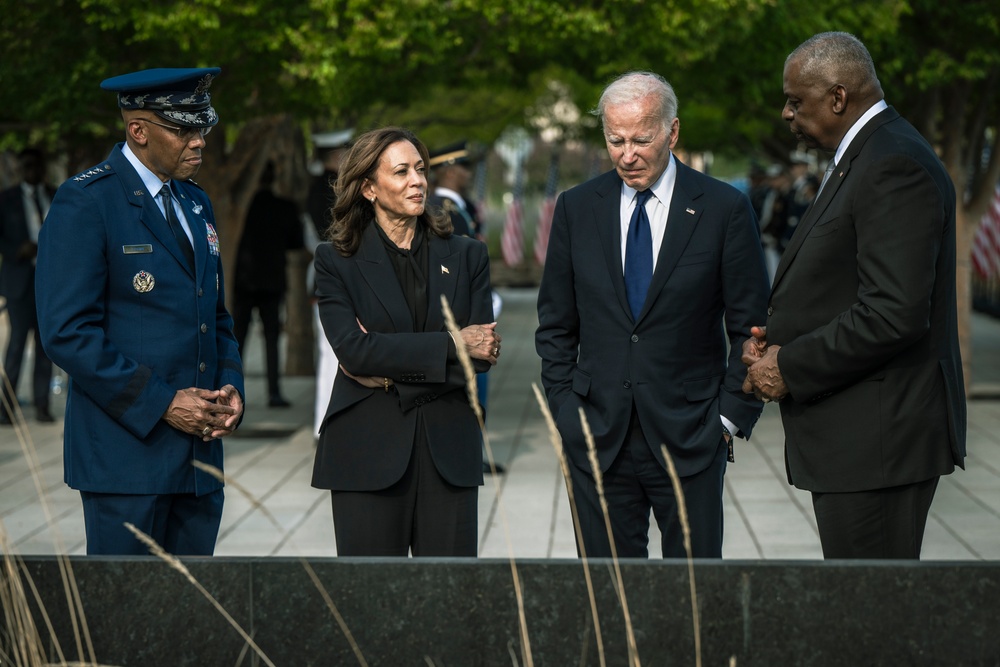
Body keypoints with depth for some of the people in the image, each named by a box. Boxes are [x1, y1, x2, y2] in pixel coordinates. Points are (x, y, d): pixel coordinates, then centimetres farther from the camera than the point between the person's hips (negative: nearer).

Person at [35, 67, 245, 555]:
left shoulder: (196, 203, 17)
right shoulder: (84, 203, -7)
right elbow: (67, 332, -14)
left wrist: (230, 388, 4)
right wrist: (161, 402, -16)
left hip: (199, 451, 7)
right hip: (126, 449, -7)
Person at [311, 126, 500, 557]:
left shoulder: (466, 255, 11)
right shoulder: (336, 260, 4)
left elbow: (483, 354, 0)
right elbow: (352, 348, -11)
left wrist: (392, 375, -9)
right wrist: (452, 344, -13)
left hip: (449, 454, 2)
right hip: (367, 453, -2)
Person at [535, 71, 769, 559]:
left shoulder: (724, 209, -2)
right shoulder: (577, 208, 6)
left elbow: (751, 329, 1)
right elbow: (555, 326, 12)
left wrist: (731, 417, -4)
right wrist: (564, 407, 4)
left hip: (689, 440, -2)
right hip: (598, 438, 2)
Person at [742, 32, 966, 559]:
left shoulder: (895, 168, -18)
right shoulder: (862, 158, 17)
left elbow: (895, 314, -25)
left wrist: (789, 368, -16)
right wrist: (776, 338, 5)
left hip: (877, 439, -11)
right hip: (857, 437, 11)